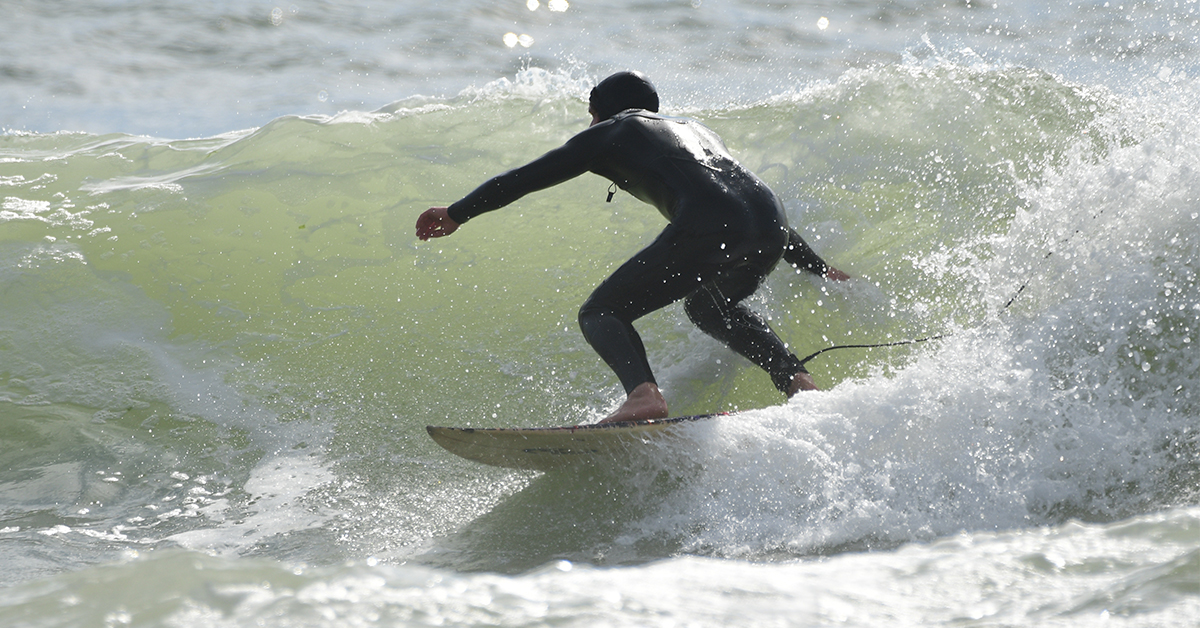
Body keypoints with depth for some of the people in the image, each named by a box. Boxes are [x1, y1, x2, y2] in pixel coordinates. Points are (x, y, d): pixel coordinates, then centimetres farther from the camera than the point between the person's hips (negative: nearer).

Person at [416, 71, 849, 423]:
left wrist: (457, 214, 29)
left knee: (602, 314, 4)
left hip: (708, 228, -7)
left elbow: (526, 178, 21)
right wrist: (816, 268, 46)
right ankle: (796, 380, 16)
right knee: (708, 307, 36)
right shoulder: (695, 130, 39)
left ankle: (643, 394, -27)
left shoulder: (610, 134, 23)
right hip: (770, 226, 7)